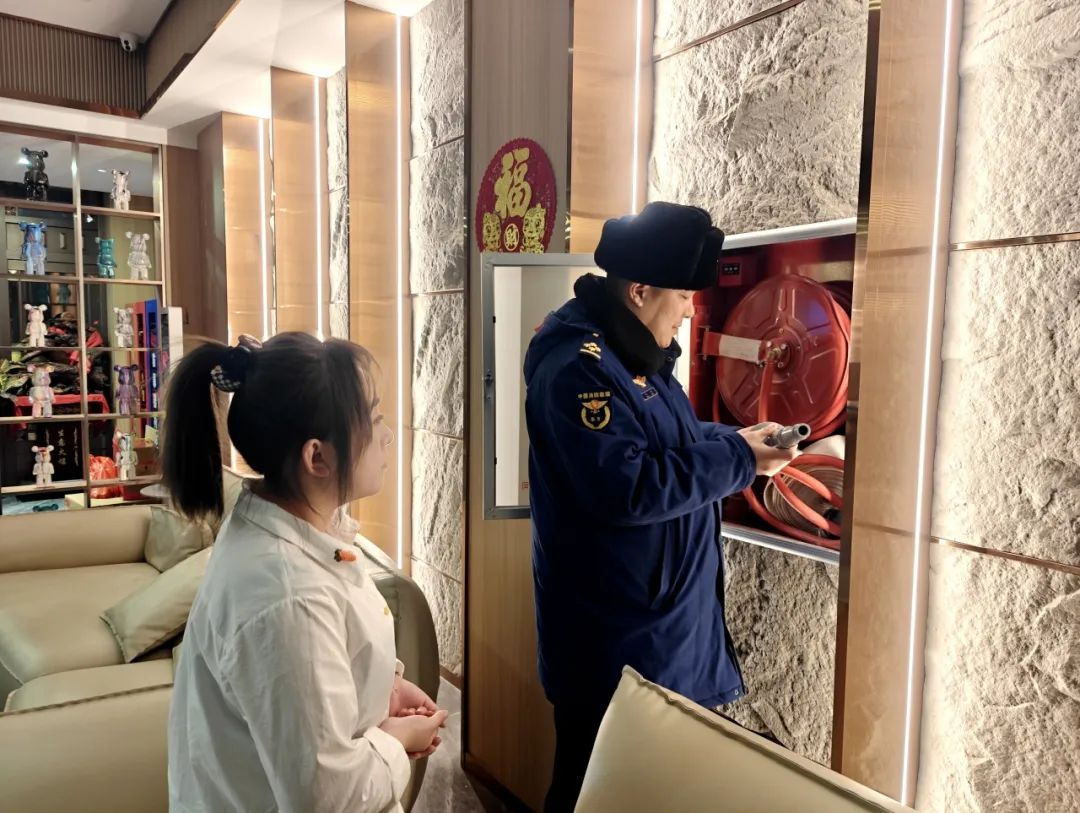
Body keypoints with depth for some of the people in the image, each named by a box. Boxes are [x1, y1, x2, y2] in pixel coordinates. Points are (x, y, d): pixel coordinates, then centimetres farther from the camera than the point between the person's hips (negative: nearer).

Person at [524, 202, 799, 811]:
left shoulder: (636, 352, 9)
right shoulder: (578, 367, -24)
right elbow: (629, 489, -30)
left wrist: (739, 440, 2)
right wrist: (738, 460, -21)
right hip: (615, 639, -10)